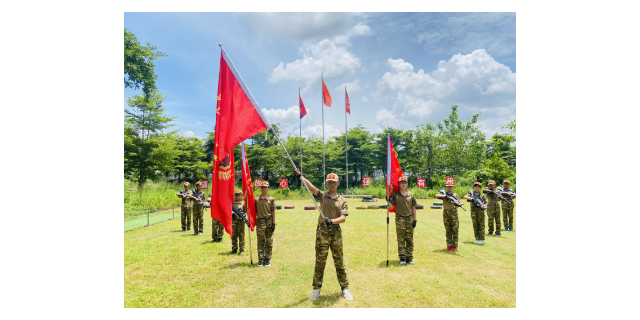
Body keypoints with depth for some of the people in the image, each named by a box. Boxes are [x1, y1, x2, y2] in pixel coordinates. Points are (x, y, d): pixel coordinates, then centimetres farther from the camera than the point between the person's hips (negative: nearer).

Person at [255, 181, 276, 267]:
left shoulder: (271, 199, 1)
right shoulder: (257, 199, 7)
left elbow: (273, 212, -1)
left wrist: (273, 223, -6)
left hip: (269, 221, -1)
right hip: (260, 221, 1)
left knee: (269, 241, 5)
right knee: (260, 241, 5)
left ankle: (267, 259, 15)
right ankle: (261, 259, 13)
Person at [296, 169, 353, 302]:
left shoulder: (342, 201, 5)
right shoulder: (322, 195, 5)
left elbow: (343, 218, -6)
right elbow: (311, 186, -11)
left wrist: (332, 221, -25)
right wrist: (300, 176, -26)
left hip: (336, 232, 1)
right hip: (322, 232, 0)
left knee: (339, 261, 9)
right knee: (320, 261, 7)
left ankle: (345, 288, 23)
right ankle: (317, 289, 20)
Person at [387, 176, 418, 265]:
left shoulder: (411, 195, 9)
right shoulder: (395, 195, 3)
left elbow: (413, 208, 11)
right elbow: (392, 207, 2)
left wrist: (415, 219, 5)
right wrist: (389, 201, -16)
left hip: (410, 219, 2)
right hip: (400, 219, -2)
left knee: (410, 240, 5)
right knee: (401, 240, 2)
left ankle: (409, 258, 14)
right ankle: (402, 258, 10)